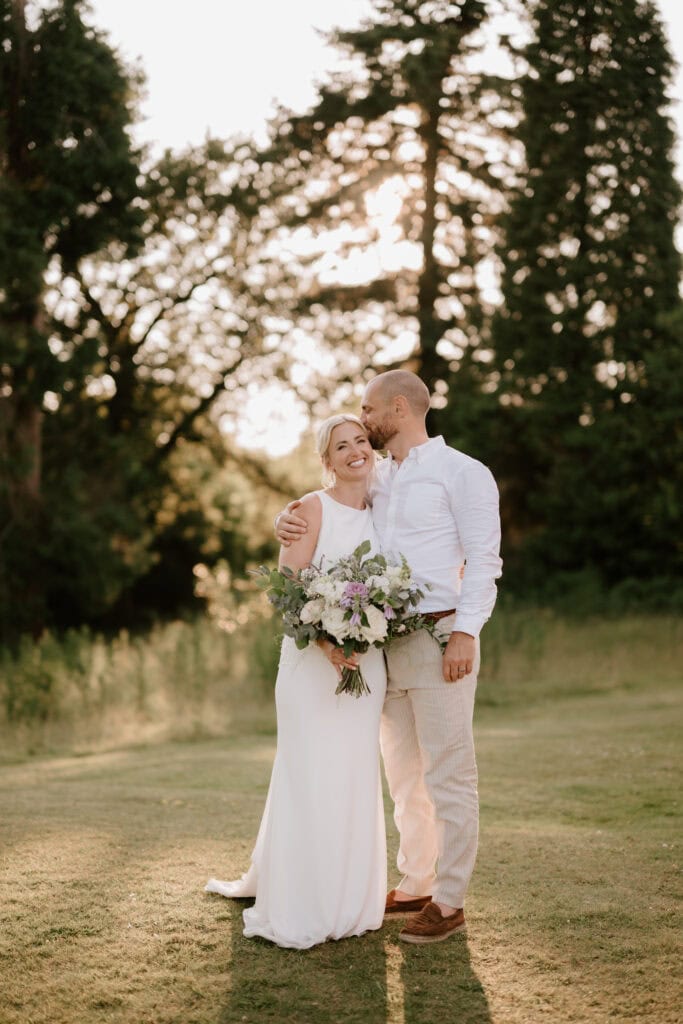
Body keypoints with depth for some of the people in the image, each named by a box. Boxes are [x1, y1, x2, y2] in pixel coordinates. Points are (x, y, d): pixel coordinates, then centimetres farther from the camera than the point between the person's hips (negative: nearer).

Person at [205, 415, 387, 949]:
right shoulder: (313, 508, -5)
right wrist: (326, 641, -23)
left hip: (367, 661, 5)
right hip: (313, 659, -5)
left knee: (356, 779, 9)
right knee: (311, 778, -3)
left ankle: (348, 898, 21)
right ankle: (300, 909, 8)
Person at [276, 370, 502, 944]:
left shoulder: (461, 472, -3)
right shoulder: (377, 480, 17)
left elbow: (484, 560, -8)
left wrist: (465, 632, -18)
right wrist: (287, 520, 4)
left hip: (440, 637, -7)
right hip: (385, 644, 7)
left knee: (447, 776, -3)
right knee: (404, 774, 13)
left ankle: (449, 903, 2)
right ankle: (414, 886, 23)